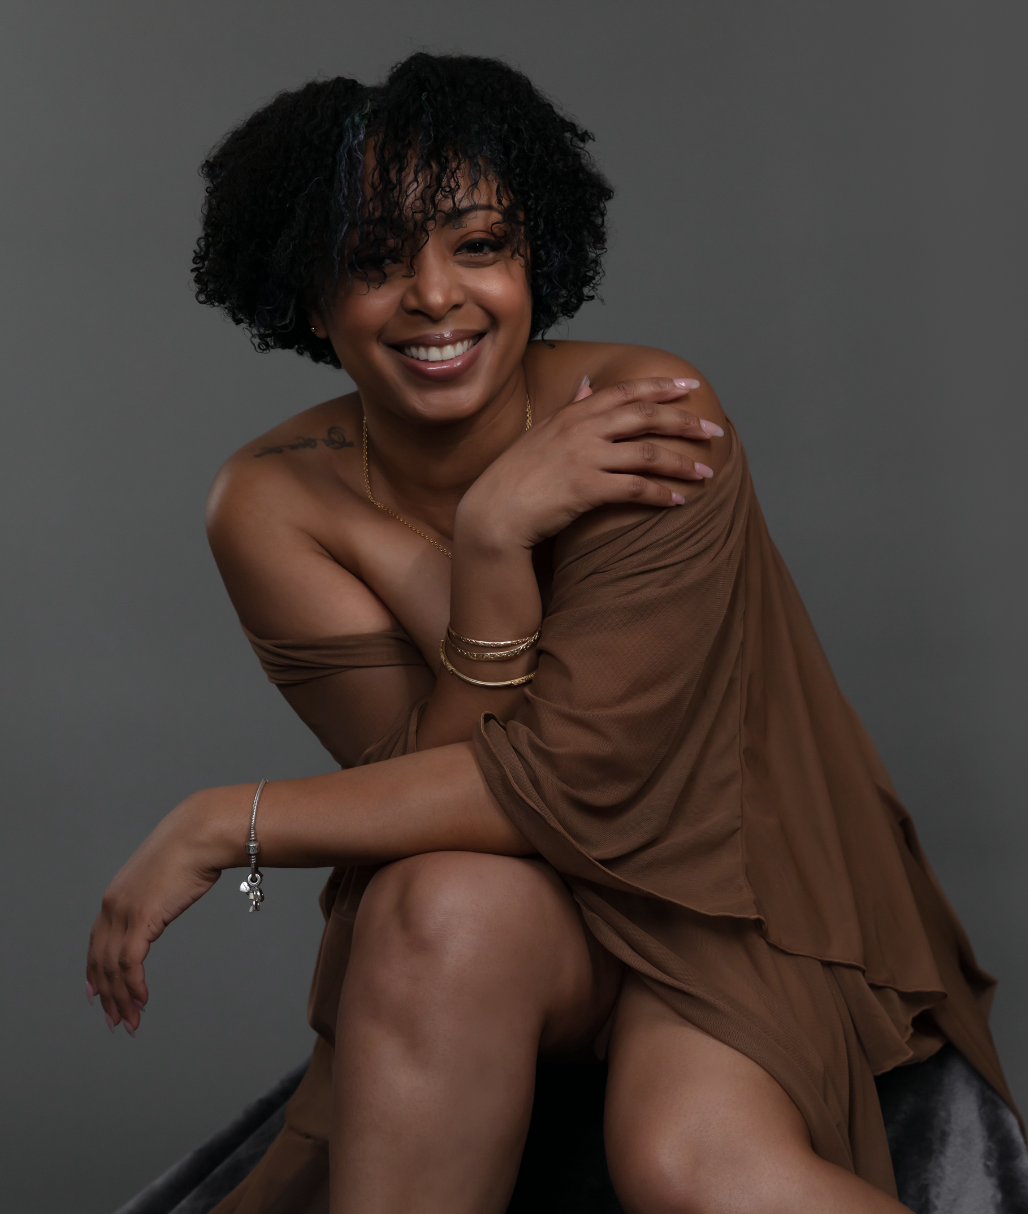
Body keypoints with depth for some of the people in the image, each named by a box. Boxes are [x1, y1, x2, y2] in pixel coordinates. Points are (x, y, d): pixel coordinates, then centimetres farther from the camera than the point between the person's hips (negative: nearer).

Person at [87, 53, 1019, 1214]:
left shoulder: (651, 414, -21)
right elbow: (438, 776, -17)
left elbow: (569, 780, -24)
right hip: (486, 886, 3)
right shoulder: (274, 504, -11)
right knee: (451, 902, -33)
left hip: (719, 877, -2)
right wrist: (490, 541, -32)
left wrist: (223, 826, -21)